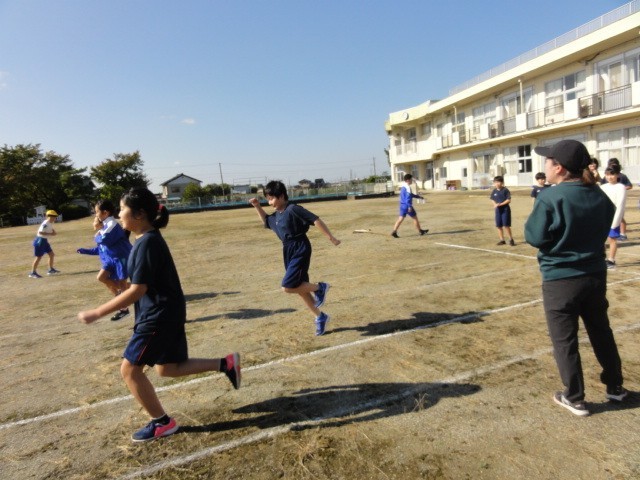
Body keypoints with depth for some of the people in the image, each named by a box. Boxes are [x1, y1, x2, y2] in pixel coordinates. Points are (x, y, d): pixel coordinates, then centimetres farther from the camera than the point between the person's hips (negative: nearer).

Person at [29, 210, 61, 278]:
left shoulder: (51, 223, 8)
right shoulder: (45, 224, -21)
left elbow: (52, 230, 20)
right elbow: (40, 232, -28)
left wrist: (53, 232, -2)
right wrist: (50, 234, -25)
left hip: (45, 241, 10)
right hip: (40, 240, -10)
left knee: (51, 254, 11)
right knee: (38, 257, -5)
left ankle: (51, 270, 22)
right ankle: (33, 273, 3)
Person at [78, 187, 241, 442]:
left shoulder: (147, 243, -21)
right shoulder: (148, 239, 9)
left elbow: (137, 290, -24)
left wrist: (97, 313, -18)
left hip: (160, 316, -10)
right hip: (164, 313, 10)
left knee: (130, 369, 3)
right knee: (168, 368, 19)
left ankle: (162, 423, 17)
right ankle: (225, 363, 18)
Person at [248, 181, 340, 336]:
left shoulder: (293, 209, -15)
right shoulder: (276, 215, 10)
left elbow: (315, 220, -18)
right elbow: (266, 221, 31)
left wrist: (330, 237, -19)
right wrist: (257, 206, 18)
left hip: (300, 250, -9)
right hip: (289, 252, 9)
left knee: (287, 287, -16)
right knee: (300, 287, 12)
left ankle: (320, 287, 5)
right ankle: (320, 317, 27)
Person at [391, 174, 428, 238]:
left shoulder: (403, 186, 14)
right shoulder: (407, 187, -17)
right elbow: (408, 197, -24)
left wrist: (418, 196, 30)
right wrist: (410, 206, -26)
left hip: (402, 205, 9)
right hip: (407, 205, -9)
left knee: (401, 218, 6)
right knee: (415, 218, 5)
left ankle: (394, 232, -4)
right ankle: (420, 231, 16)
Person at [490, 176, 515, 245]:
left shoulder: (505, 190, -10)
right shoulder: (494, 191, 5)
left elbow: (509, 200, -12)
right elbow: (492, 199, 15)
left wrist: (500, 204, -20)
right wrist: (495, 204, -5)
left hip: (505, 209, -5)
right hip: (498, 210, 5)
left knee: (506, 225, -7)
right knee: (499, 226, 7)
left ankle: (511, 239, 7)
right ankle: (502, 240, 18)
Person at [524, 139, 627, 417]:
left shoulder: (550, 198, -19)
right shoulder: (599, 195, 3)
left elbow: (534, 237, -16)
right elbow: (604, 229, 14)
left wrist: (533, 219, 0)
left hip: (561, 280, -6)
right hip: (596, 276, 7)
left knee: (565, 341, 7)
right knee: (601, 333, 23)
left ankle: (575, 399, 19)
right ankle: (615, 388, 39)